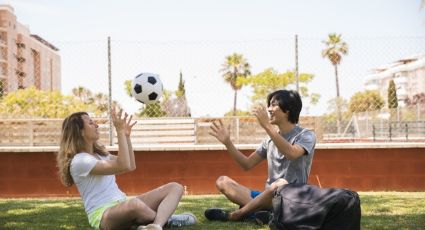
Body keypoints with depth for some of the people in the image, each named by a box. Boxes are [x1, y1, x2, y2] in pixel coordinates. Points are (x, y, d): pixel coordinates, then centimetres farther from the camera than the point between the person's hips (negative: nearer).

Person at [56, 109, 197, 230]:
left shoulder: (98, 153, 18)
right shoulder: (79, 161, -13)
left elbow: (131, 166, 22)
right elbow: (124, 166, -22)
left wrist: (126, 135, 14)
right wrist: (120, 132, -22)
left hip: (122, 206, 9)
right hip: (103, 215, -9)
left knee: (175, 187, -6)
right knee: (134, 204, -44)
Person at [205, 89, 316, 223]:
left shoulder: (306, 136, -3)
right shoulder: (270, 139, 16)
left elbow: (291, 154, -26)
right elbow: (247, 164, 14)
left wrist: (267, 126, -30)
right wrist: (227, 142, 3)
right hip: (268, 197, 7)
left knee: (281, 184, -41)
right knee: (222, 181, -6)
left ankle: (232, 216, -28)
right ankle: (258, 211, -34)